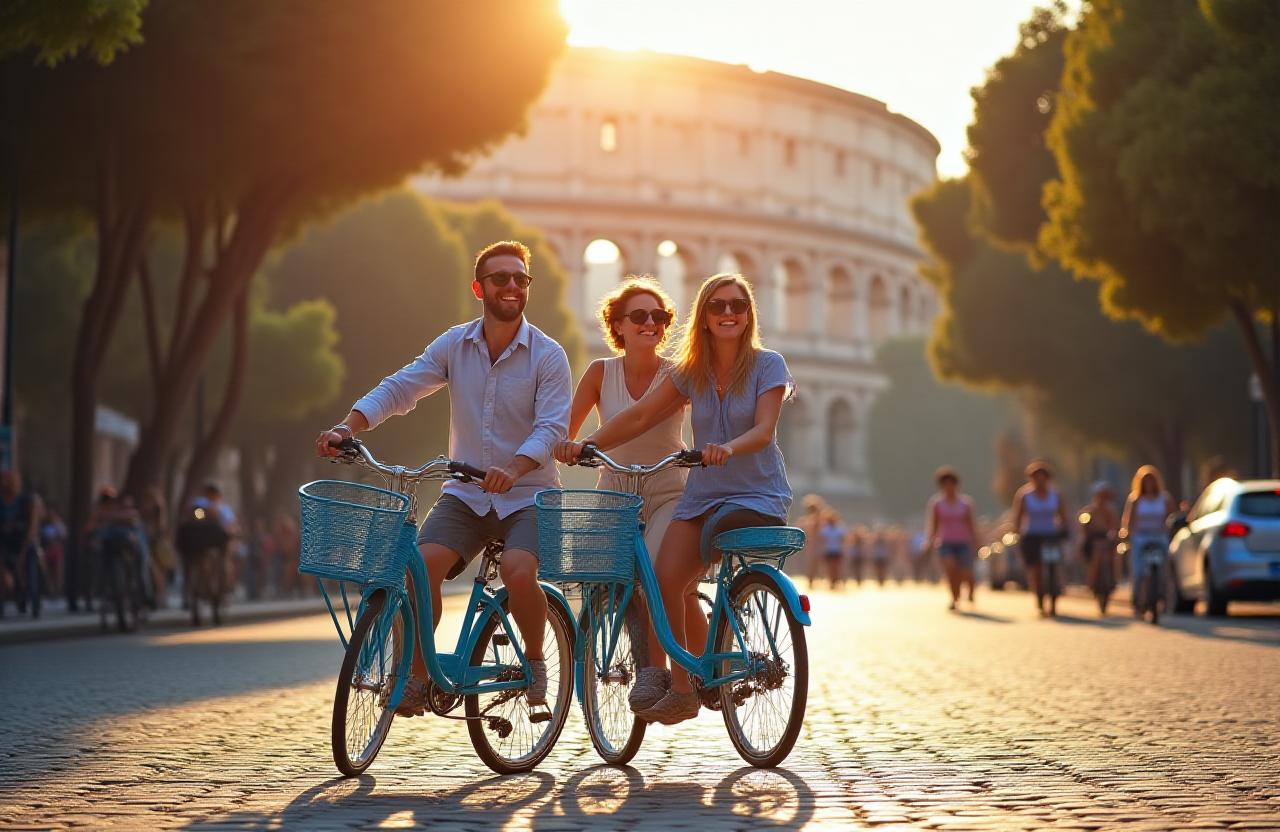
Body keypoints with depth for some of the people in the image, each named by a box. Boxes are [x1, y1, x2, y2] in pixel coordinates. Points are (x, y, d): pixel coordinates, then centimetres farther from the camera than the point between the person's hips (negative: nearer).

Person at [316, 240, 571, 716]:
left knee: (517, 570, -29)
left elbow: (552, 426, -17)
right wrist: (348, 426, -23)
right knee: (422, 563, -21)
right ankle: (416, 676, -6)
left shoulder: (548, 356, -7)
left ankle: (535, 660, -1)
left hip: (528, 494, -3)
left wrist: (513, 469, -37)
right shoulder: (454, 345, 2)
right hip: (465, 493, 3)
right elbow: (399, 389, -5)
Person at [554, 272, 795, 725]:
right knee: (664, 581, -14)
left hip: (758, 495, -4)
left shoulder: (767, 364, -6)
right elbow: (639, 416, 2)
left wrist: (728, 448, -39)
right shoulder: (691, 371, 7)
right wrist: (586, 443, -11)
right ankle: (682, 688, 0)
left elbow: (764, 430, -18)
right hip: (703, 494, 4)